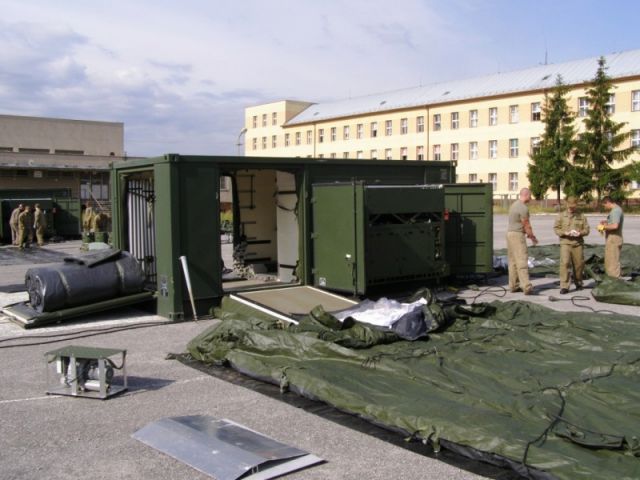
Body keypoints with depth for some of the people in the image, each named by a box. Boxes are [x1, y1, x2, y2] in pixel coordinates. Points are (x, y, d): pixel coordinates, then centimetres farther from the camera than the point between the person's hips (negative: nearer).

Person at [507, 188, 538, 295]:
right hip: (517, 235, -10)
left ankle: (514, 286, 16)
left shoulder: (515, 204, 13)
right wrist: (533, 237, 2)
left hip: (510, 233, 10)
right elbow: (527, 225, -11)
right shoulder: (523, 208, -17)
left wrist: (528, 233, 17)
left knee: (513, 262, 12)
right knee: (522, 261, -11)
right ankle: (527, 287, -15)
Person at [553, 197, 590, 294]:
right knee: (565, 263, -15)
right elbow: (556, 228, 4)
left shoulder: (581, 216, 12)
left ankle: (578, 283, 29)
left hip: (578, 243, 2)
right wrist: (565, 233, -14)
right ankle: (564, 286, -14)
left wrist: (580, 233, -11)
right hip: (565, 243, -2)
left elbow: (586, 229, 10)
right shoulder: (561, 216, 7)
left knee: (579, 264, 7)